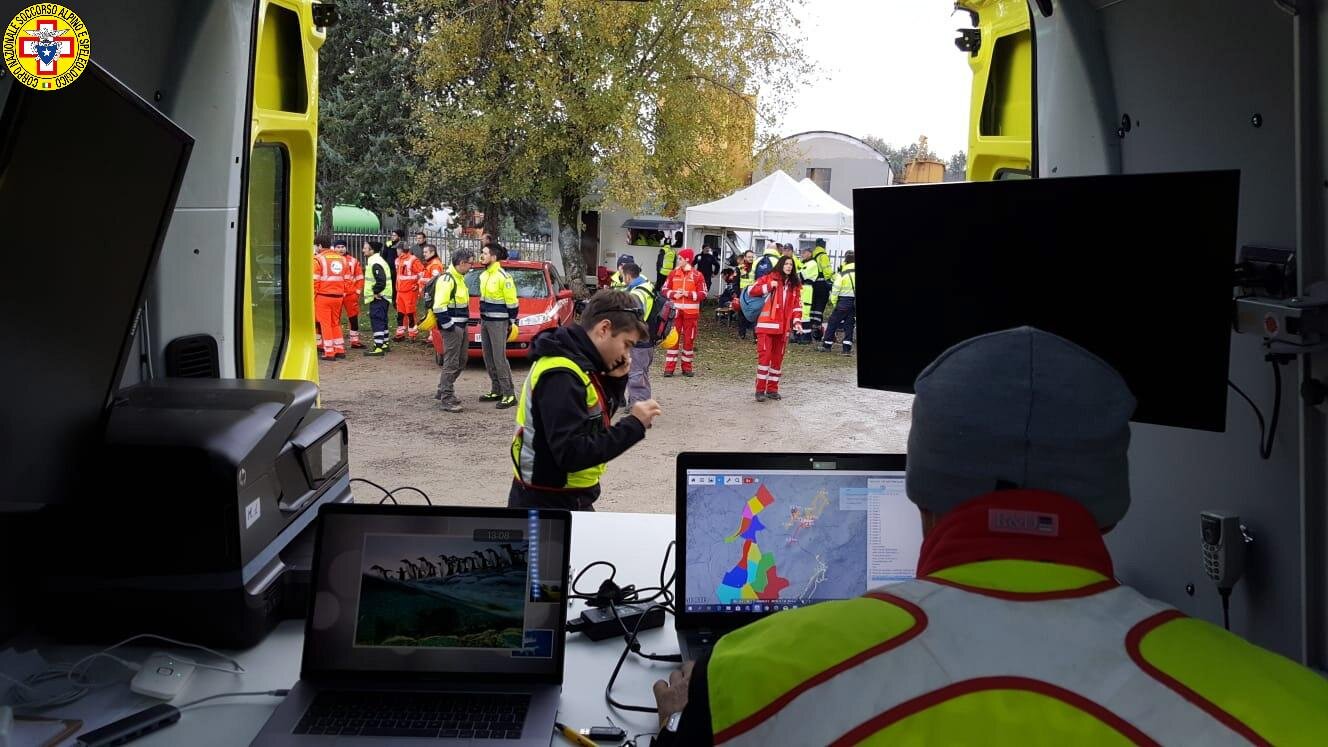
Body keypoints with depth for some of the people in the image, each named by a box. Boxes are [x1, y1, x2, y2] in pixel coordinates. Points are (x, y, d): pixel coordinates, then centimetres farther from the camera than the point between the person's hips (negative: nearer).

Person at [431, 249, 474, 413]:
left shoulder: (459, 278, 15)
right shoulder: (446, 279, -17)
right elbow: (439, 307, -22)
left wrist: (464, 322, 16)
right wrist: (449, 326, -21)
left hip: (461, 325, 10)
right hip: (452, 327, -10)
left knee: (460, 361, 16)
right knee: (451, 363, -6)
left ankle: (442, 392, 27)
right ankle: (446, 399, -1)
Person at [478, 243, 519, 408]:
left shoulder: (503, 277, -15)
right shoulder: (484, 275, 12)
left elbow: (512, 301, -12)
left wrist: (512, 321, -9)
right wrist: (482, 317, 20)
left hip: (498, 322, -9)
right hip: (485, 321, 9)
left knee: (499, 358, -10)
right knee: (489, 358, 11)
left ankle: (509, 395, -7)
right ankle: (496, 391, 20)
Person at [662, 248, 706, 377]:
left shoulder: (697, 275, -1)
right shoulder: (674, 273, 6)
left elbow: (703, 294, -4)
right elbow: (665, 290, 7)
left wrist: (689, 294, -15)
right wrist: (673, 294, -12)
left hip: (691, 313, -1)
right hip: (676, 311, 1)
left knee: (689, 339, 6)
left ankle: (687, 367, 17)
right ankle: (669, 367, 2)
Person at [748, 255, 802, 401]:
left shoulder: (795, 284, 12)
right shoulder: (770, 278, 1)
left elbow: (797, 305, 10)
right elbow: (752, 290, -5)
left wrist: (797, 321, -1)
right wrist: (768, 286, -15)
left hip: (783, 327, 5)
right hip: (766, 324, -5)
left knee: (778, 357, 8)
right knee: (764, 355, -8)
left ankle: (772, 389, 17)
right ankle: (760, 390, -5)